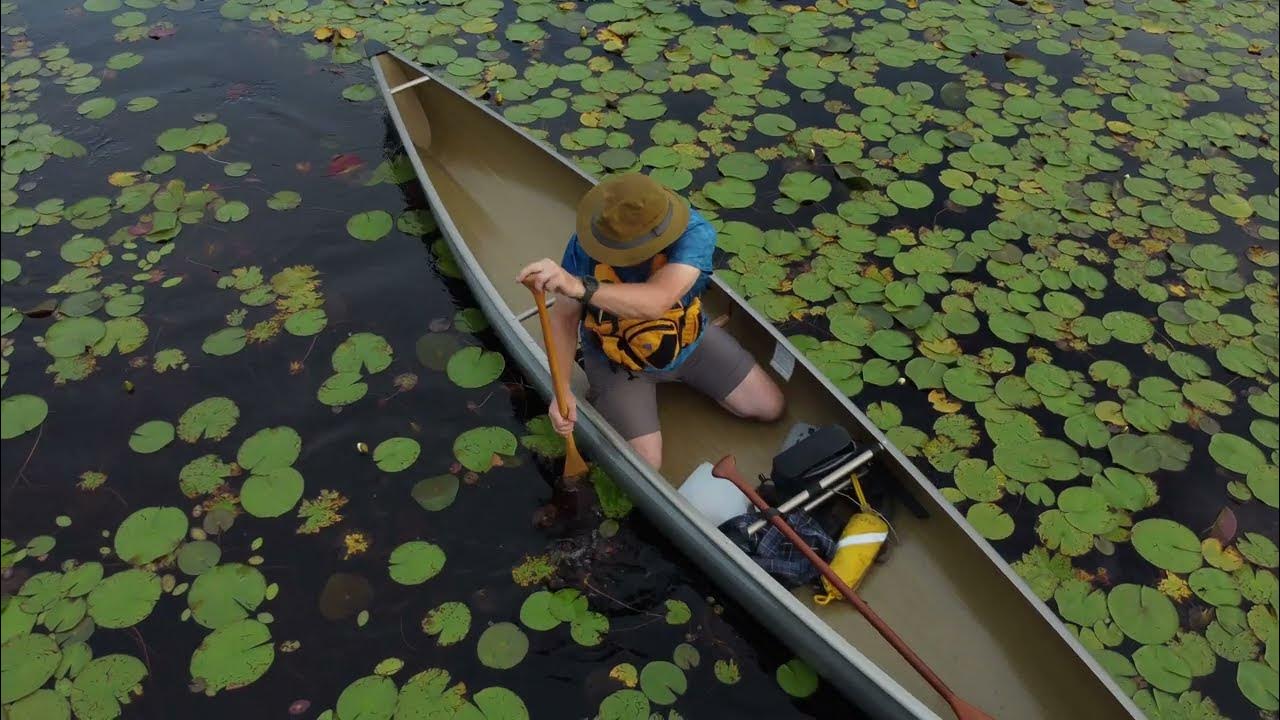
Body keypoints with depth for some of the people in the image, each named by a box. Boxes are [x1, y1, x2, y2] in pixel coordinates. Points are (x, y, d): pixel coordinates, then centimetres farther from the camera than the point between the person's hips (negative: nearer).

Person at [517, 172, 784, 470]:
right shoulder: (586, 243, -30)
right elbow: (565, 316, -21)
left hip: (688, 341, 2)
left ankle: (678, 374, 27)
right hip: (617, 360, -1)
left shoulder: (694, 232, -34)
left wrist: (579, 286, -66)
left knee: (770, 408, 8)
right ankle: (601, 402, 19)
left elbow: (655, 302, -51)